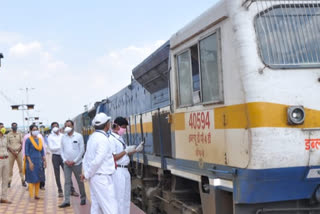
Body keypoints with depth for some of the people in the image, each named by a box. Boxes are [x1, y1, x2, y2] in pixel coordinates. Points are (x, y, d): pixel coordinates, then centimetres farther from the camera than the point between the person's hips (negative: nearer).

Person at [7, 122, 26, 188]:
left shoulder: (20, 134, 7)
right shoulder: (8, 135, 3)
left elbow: (21, 143, 5)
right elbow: (8, 145, 0)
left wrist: (18, 151, -7)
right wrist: (13, 152, -11)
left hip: (19, 152, 1)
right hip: (11, 152, -1)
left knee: (21, 167, 1)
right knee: (10, 167, -2)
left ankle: (23, 181, 5)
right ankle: (9, 181, 2)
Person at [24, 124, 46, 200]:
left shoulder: (40, 139, 9)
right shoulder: (28, 140, -7)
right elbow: (26, 152, -9)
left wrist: (44, 161, 10)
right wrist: (30, 162, -15)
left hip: (39, 161, 6)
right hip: (32, 161, -6)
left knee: (38, 179, 9)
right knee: (32, 179, -5)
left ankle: (36, 195, 17)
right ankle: (31, 196, 0)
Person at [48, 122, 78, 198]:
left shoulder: (62, 136, 6)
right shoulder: (50, 137, -1)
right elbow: (51, 148, -8)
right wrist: (60, 147, -15)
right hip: (55, 156, -1)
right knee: (57, 175, 4)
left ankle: (72, 190, 6)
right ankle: (60, 191, 13)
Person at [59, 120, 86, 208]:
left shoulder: (79, 136, -5)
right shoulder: (63, 137, 5)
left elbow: (82, 150, -6)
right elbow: (62, 150, 9)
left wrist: (74, 161, -11)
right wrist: (65, 160, -5)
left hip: (76, 163, -3)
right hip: (66, 163, 3)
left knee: (80, 181, 8)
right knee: (67, 182, 0)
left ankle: (83, 198, 23)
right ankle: (66, 201, 1)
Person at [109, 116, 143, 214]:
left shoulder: (120, 138, 13)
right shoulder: (111, 139, -15)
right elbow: (113, 158, -21)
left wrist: (136, 149, 7)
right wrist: (126, 151, -17)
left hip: (124, 170, 10)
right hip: (117, 171, -9)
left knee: (126, 198, 16)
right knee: (119, 198, -3)